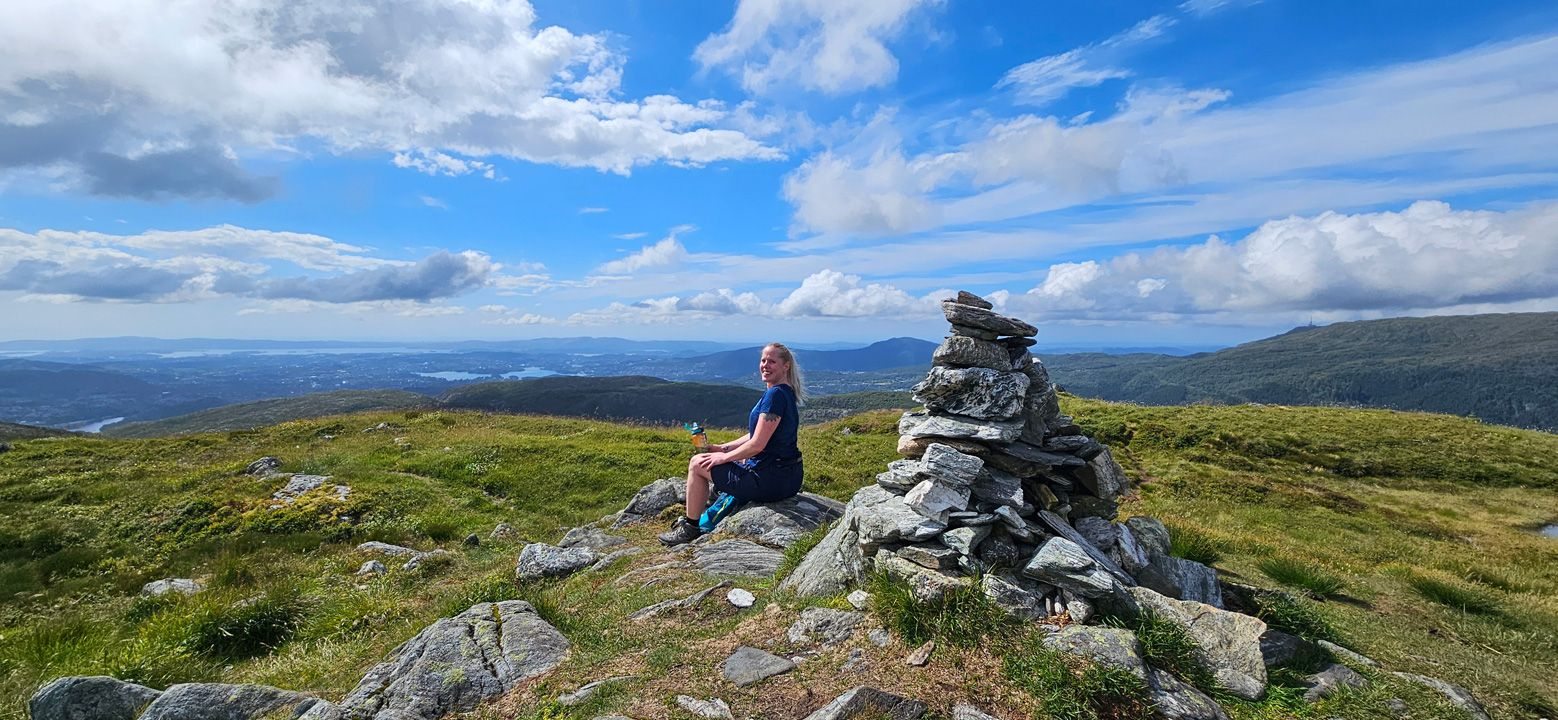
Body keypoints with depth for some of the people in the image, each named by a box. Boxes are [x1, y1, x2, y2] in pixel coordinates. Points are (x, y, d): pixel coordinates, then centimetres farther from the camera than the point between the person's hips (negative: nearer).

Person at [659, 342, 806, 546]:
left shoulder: (775, 395, -20)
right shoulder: (786, 392, 11)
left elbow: (757, 445, -22)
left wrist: (724, 457, -7)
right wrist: (724, 448, 12)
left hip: (771, 481, -9)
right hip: (789, 477, 10)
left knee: (697, 464, 3)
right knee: (736, 459, 34)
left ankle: (690, 528, 16)